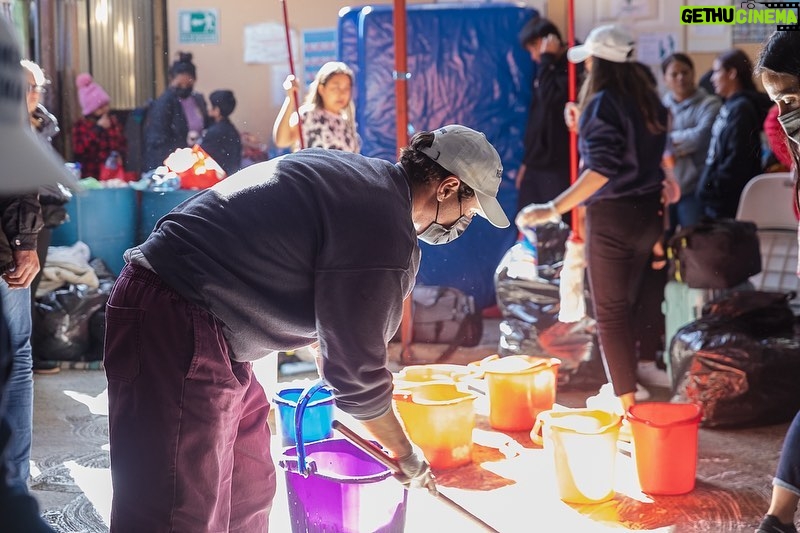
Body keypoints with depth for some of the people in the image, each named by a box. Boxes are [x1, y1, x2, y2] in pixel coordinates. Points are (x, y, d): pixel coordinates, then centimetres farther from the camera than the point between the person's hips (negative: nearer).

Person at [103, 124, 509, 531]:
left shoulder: (353, 170, 12)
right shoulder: (386, 237, -18)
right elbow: (357, 372, -11)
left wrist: (329, 378, 30)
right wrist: (405, 454, 5)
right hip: (177, 326, -11)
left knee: (249, 490, 18)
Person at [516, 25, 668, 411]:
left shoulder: (602, 103, -14)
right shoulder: (649, 101, 9)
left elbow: (603, 169, -24)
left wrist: (554, 209, -28)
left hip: (612, 217, -7)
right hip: (648, 214, 8)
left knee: (609, 314, 1)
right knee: (625, 307, 17)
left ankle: (626, 405, 4)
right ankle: (624, 390, 26)